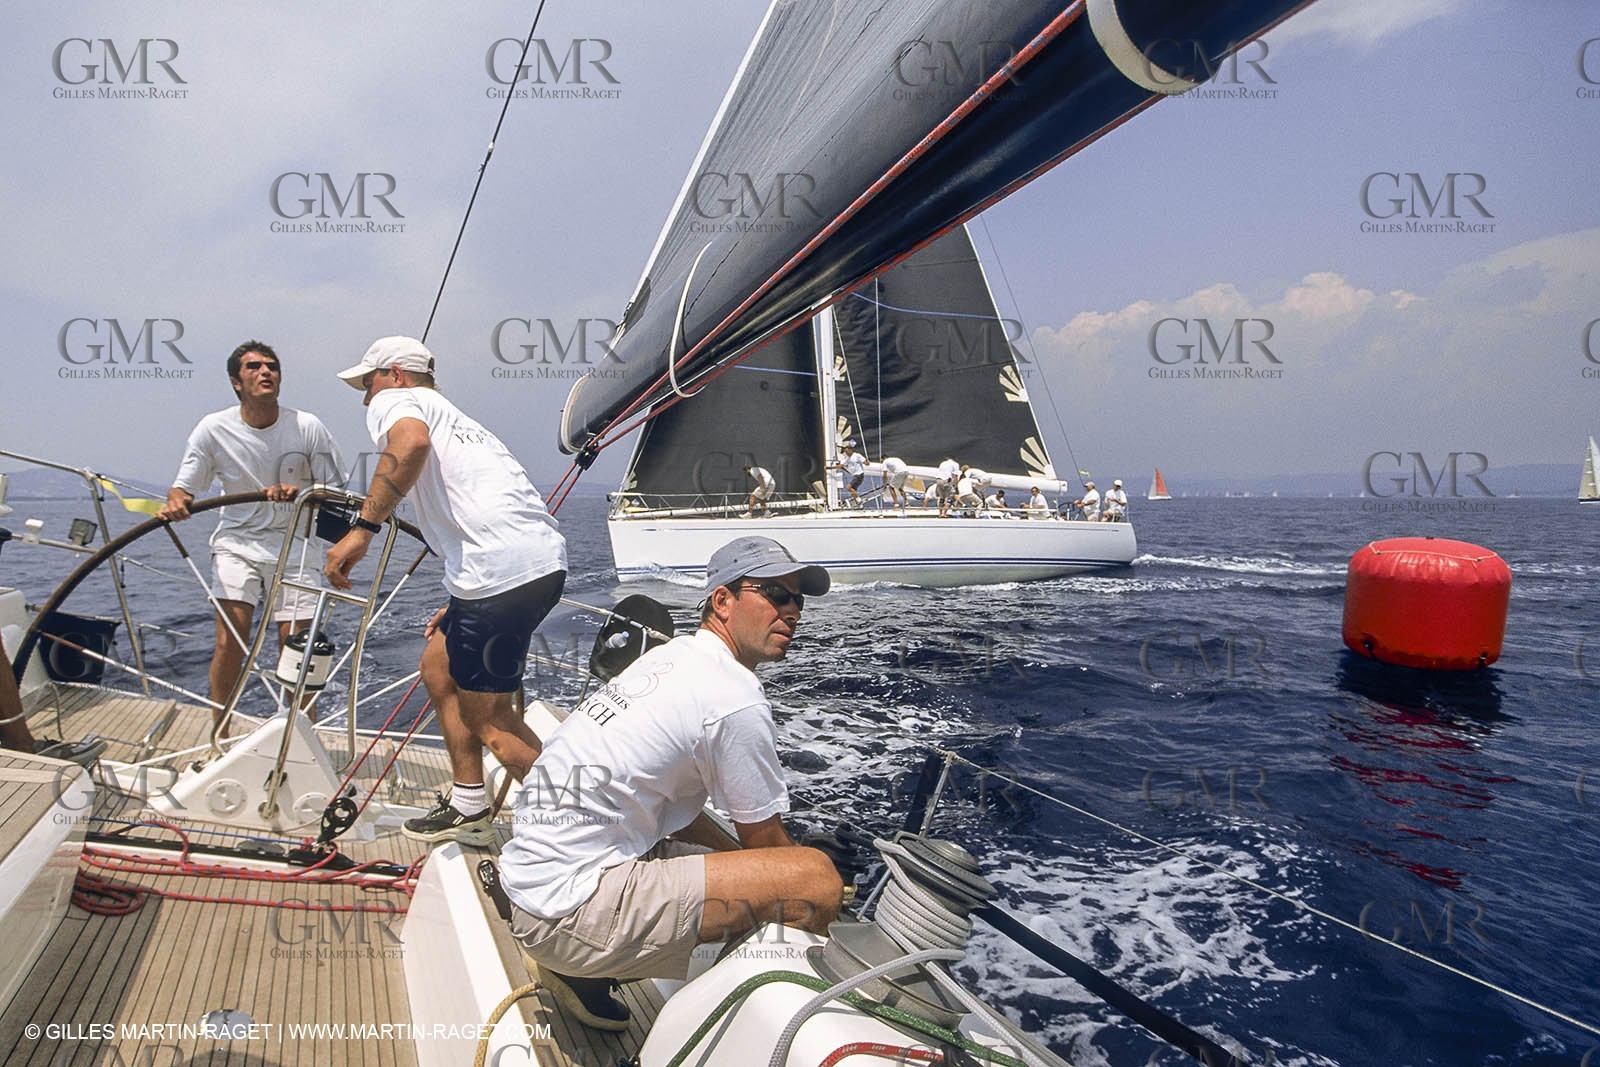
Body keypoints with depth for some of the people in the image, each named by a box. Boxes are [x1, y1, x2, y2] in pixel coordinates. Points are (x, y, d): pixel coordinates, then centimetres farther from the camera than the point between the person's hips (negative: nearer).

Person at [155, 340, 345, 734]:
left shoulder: (307, 427, -9)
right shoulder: (214, 429, -6)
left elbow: (335, 490, -4)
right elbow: (184, 486, -3)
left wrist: (298, 493, -24)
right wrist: (175, 503, -28)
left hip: (294, 545, 0)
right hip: (237, 542, 0)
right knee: (230, 640, -12)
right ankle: (220, 739, 4)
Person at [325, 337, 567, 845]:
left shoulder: (395, 400, 10)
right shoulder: (455, 420, 35)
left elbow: (412, 441, -18)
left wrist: (363, 527, -17)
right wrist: (460, 608, 39)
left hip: (503, 569, -9)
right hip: (546, 557, 9)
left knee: (488, 718, 2)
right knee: (439, 668, 24)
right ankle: (468, 809, 30)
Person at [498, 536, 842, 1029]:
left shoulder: (670, 657, 12)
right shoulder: (737, 701, -16)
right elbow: (764, 840, -4)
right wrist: (816, 894, 14)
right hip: (571, 910, -10)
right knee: (817, 876, -17)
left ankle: (587, 972, 15)